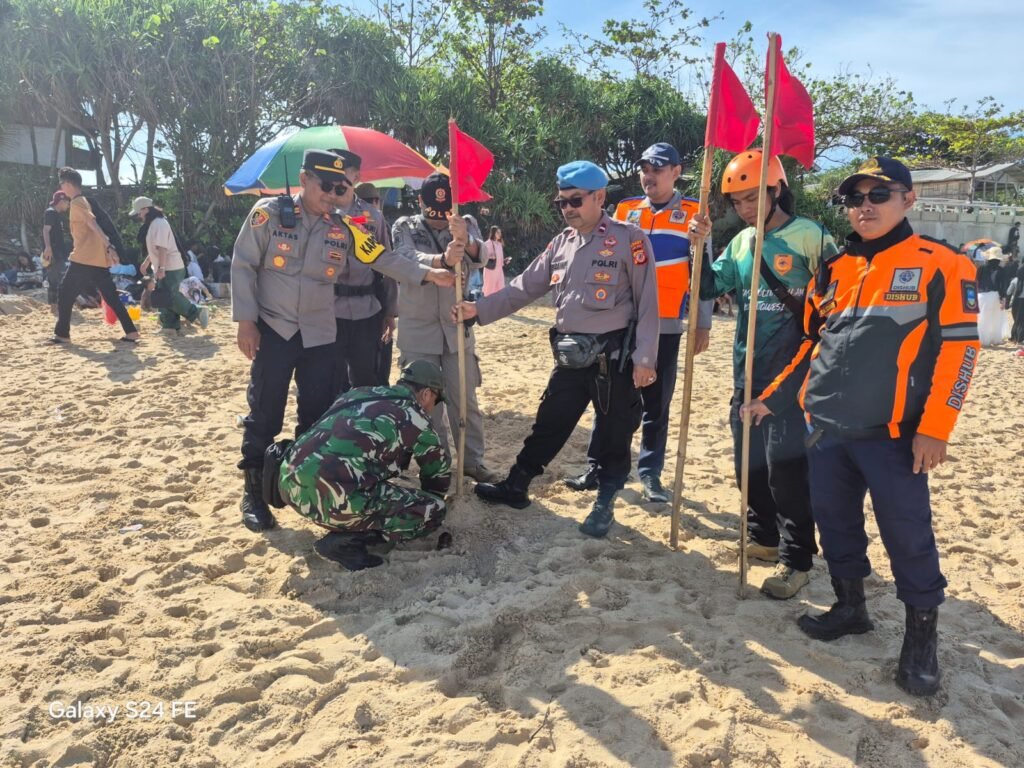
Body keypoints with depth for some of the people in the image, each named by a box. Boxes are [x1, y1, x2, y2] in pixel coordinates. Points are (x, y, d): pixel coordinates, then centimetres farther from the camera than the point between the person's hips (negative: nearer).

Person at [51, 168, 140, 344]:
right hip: (98, 259, 9)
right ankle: (131, 332, -1)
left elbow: (94, 225, -21)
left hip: (84, 259, -9)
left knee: (64, 295, 3)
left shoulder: (76, 203, -8)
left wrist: (108, 247, -30)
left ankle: (62, 334, 7)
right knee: (111, 297, 6)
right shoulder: (82, 201, 22)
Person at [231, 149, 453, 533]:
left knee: (318, 415, 8)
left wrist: (426, 272, -8)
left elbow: (382, 259, 3)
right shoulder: (268, 213, -5)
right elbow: (243, 266, -5)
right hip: (273, 330, -3)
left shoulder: (341, 228, 4)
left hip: (319, 336, 4)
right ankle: (254, 494, 15)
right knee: (264, 415, 1)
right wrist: (246, 321, -10)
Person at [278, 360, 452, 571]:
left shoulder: (360, 393, 23)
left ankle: (342, 526, 14)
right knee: (434, 510, 1)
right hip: (330, 497, -8)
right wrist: (430, 503, 40)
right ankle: (345, 541, -2)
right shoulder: (413, 416, 4)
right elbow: (440, 470, 17)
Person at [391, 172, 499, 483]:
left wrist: (465, 240, -43)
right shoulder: (404, 227, -1)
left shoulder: (466, 225, 2)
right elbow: (409, 259, -22)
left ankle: (472, 459, 19)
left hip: (457, 327, 1)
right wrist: (442, 259, -43)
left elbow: (478, 258, -19)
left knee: (465, 399, 7)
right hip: (417, 330, -1)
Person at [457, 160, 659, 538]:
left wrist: (644, 358, -14)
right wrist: (480, 309, 0)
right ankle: (515, 486, 30)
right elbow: (525, 287, 10)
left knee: (613, 436, 8)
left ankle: (604, 505, 25)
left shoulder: (629, 238, -9)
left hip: (614, 356, -5)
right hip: (571, 356, 5)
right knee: (548, 427, 16)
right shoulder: (562, 242, 10)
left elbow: (647, 301, -10)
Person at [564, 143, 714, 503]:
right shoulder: (625, 210, 8)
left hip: (665, 325, -2)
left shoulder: (693, 213, 2)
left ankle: (650, 474, 17)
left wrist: (703, 324, -2)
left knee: (656, 404, 7)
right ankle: (597, 466, 16)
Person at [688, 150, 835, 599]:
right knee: (749, 462, 13)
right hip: (746, 372, 7)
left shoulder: (811, 238, -7)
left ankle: (797, 560, 5)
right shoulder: (741, 242, 11)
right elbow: (707, 288, 7)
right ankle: (764, 538, 31)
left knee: (786, 466, -7)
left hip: (791, 374, -7)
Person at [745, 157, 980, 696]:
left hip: (893, 432, -5)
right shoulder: (832, 270, 12)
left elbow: (958, 348, -8)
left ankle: (921, 636, 19)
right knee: (835, 522, 14)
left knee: (907, 535, 2)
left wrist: (934, 428, -14)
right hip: (826, 427, 6)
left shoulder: (940, 266, -4)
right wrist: (771, 396, 14)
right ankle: (850, 607, 33)